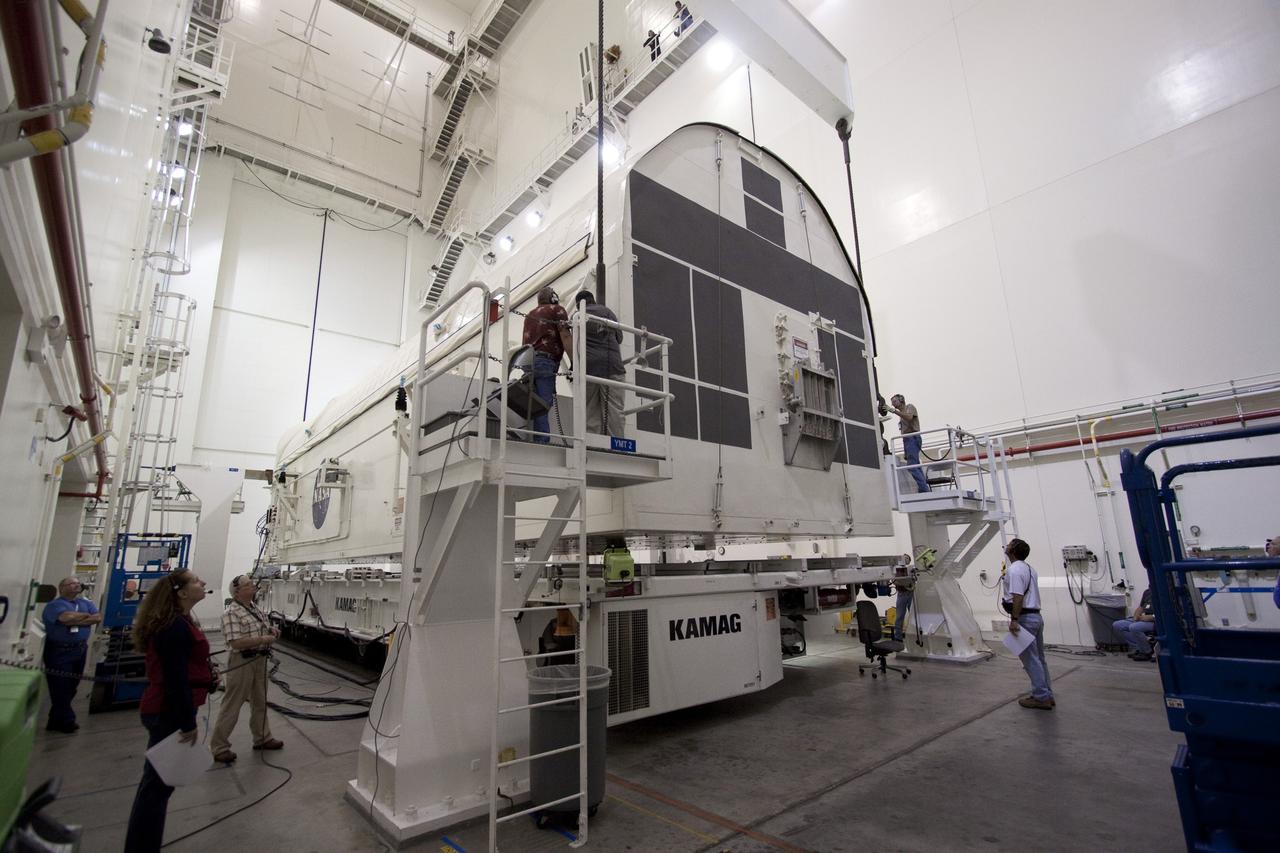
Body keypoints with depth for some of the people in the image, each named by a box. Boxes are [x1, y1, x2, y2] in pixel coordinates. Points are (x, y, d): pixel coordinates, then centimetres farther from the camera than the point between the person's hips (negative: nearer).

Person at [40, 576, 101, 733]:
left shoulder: (86, 603, 11)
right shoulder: (54, 604, -7)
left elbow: (98, 618, -3)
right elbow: (66, 617, -25)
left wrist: (75, 621, -14)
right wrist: (86, 615, -7)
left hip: (80, 651, 6)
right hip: (59, 652, -6)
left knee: (70, 687, 11)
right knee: (60, 688, 0)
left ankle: (56, 721, 24)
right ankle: (66, 722, 8)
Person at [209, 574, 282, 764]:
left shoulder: (255, 609, 9)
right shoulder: (231, 613, -18)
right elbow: (236, 642, -25)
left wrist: (271, 631, 1)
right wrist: (263, 639, -23)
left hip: (259, 660, 8)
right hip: (241, 662, -8)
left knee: (260, 702, 18)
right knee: (232, 705, 3)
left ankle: (262, 738, 31)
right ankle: (218, 747, 18)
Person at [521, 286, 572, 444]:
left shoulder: (530, 314, 28)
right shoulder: (557, 310, 8)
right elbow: (565, 336, -4)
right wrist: (573, 362, -8)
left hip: (528, 359, 7)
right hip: (545, 361, -6)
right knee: (544, 404, -13)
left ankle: (537, 441, -1)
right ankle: (543, 441, -21)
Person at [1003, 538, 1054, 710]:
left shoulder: (1014, 569, -17)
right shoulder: (1028, 567, 16)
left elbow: (1018, 597, -24)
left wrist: (1014, 620, -23)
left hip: (1025, 618, -10)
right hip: (1036, 616, 10)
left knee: (1031, 660, -2)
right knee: (1039, 658, 15)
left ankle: (1041, 698, 3)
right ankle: (1047, 695, 22)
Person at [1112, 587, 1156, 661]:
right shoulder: (1147, 592, 16)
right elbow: (1140, 607, 22)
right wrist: (1136, 617, 3)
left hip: (1155, 622, -8)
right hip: (1142, 619, 8)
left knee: (1134, 627, -34)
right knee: (1116, 625, -5)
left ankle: (1147, 652, -9)